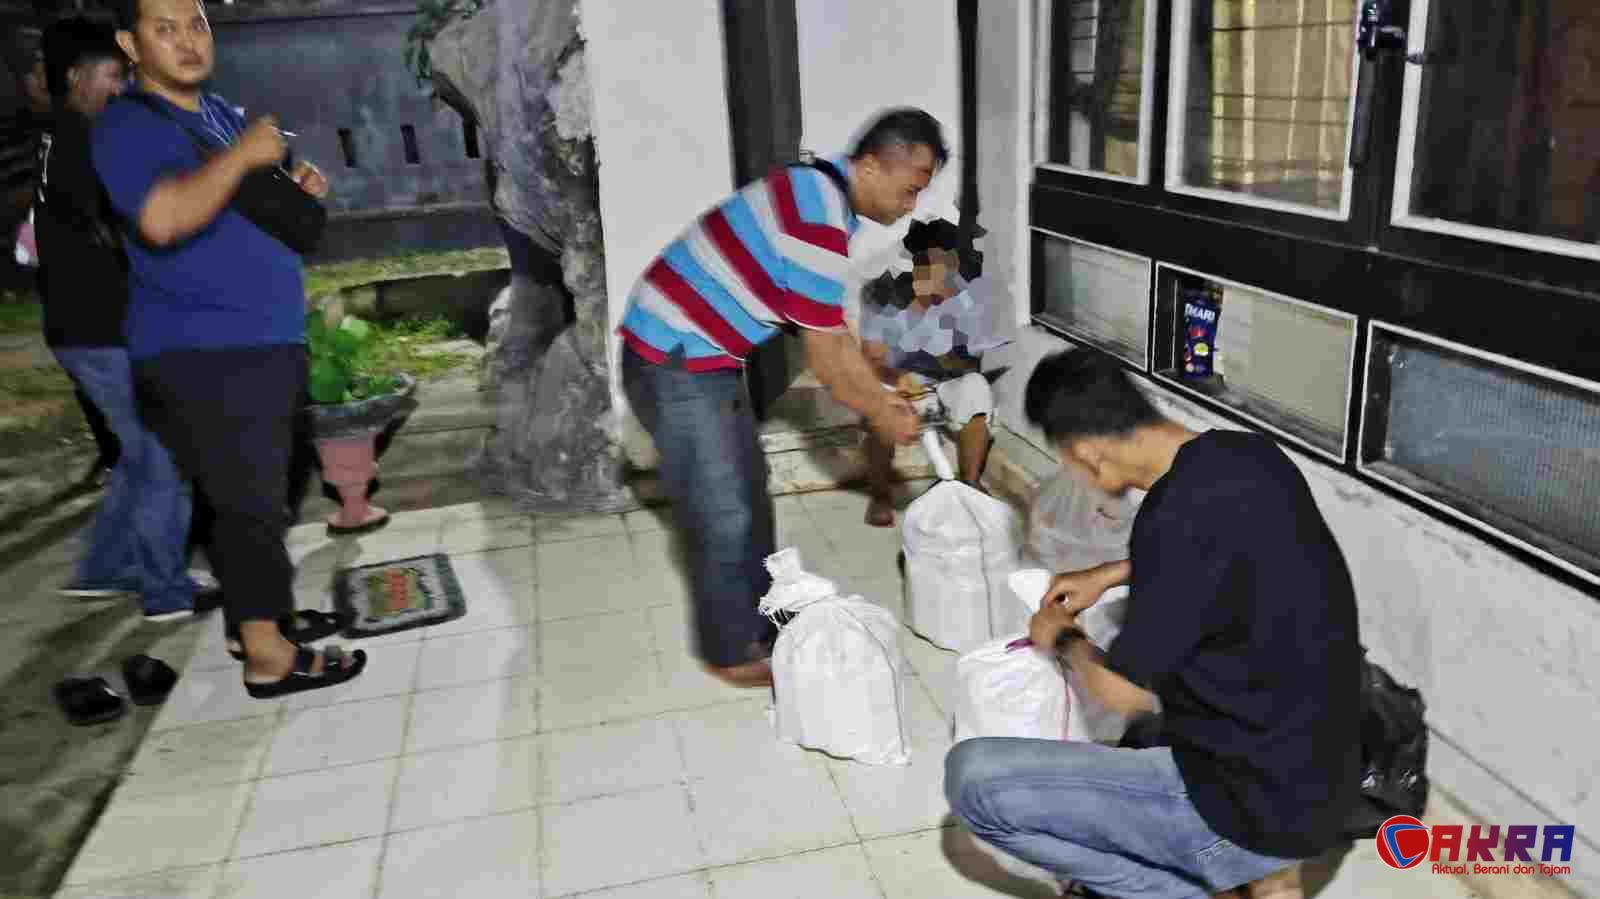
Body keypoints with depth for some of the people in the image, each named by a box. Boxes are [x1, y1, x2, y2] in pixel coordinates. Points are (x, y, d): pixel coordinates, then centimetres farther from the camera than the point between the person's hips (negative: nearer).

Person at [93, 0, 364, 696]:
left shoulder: (223, 115, 17)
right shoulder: (128, 128, -11)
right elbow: (163, 218, -30)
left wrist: (296, 187, 11)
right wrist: (242, 155, -20)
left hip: (268, 345, 9)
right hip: (202, 355, -9)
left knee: (255, 499, 15)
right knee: (251, 501, -7)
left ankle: (252, 617, 28)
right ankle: (268, 654, 0)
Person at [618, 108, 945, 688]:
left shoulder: (822, 194, 8)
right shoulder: (820, 220, -25)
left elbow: (834, 334, 15)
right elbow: (825, 358, -17)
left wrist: (884, 396, 15)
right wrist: (881, 417, -2)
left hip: (704, 356, 10)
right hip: (673, 363, -10)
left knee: (748, 489, 19)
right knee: (724, 515, 0)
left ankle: (762, 623, 34)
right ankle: (730, 651, 19)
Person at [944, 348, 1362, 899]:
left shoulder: (1178, 516, -27)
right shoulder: (1250, 454, -2)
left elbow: (1122, 693, -17)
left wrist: (1064, 638, 3)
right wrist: (1115, 573, 20)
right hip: (1320, 779, 8)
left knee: (973, 778, -10)